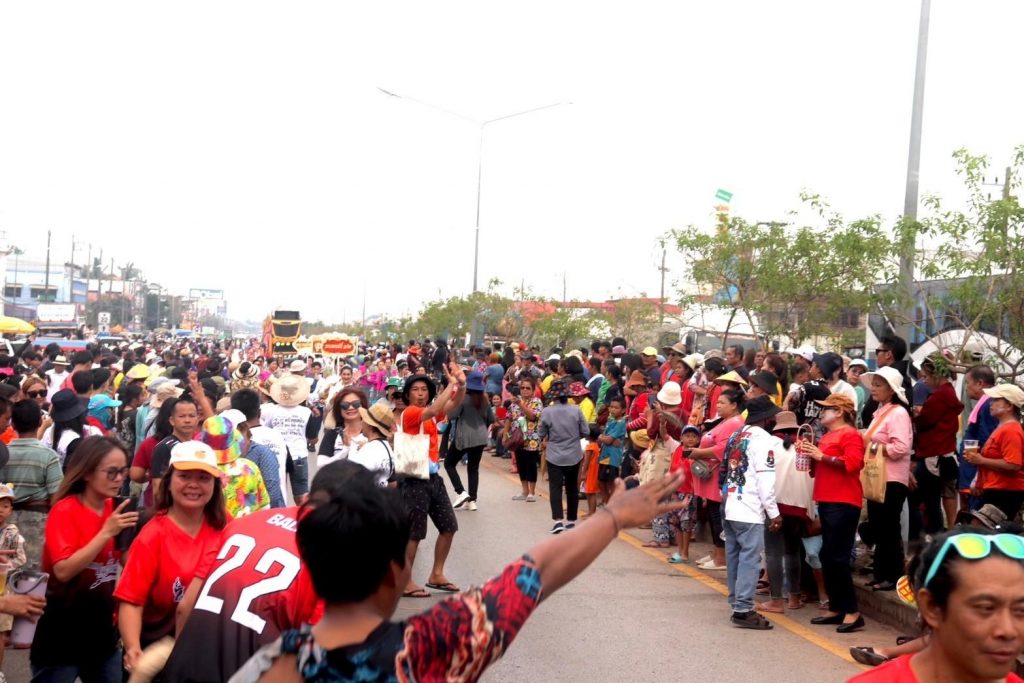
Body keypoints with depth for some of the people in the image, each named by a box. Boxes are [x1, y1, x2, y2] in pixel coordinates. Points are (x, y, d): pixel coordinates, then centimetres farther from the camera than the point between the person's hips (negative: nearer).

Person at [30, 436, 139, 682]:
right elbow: (63, 571, -24)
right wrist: (106, 533, -27)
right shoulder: (65, 511, -14)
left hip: (103, 634, 6)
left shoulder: (115, 510, 3)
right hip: (61, 639, -6)